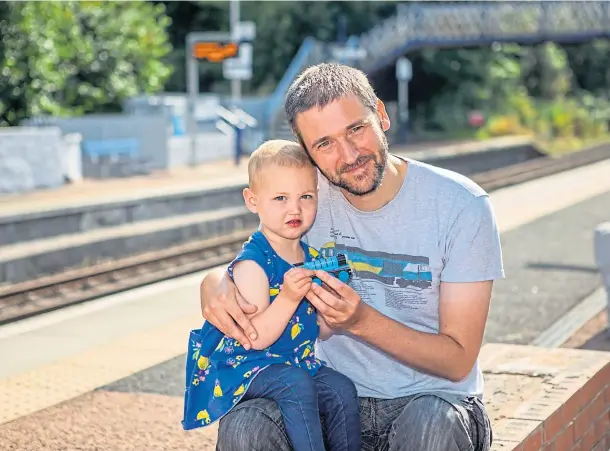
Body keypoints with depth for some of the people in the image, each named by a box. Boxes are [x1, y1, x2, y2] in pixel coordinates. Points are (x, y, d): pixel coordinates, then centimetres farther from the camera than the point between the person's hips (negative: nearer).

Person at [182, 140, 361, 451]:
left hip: (297, 362, 7)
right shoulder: (253, 262, -17)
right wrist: (289, 297, -35)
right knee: (297, 385, -31)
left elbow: (322, 330, 10)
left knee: (342, 389, -13)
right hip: (246, 365, -7)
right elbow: (257, 338, -23)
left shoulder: (312, 258, 6)